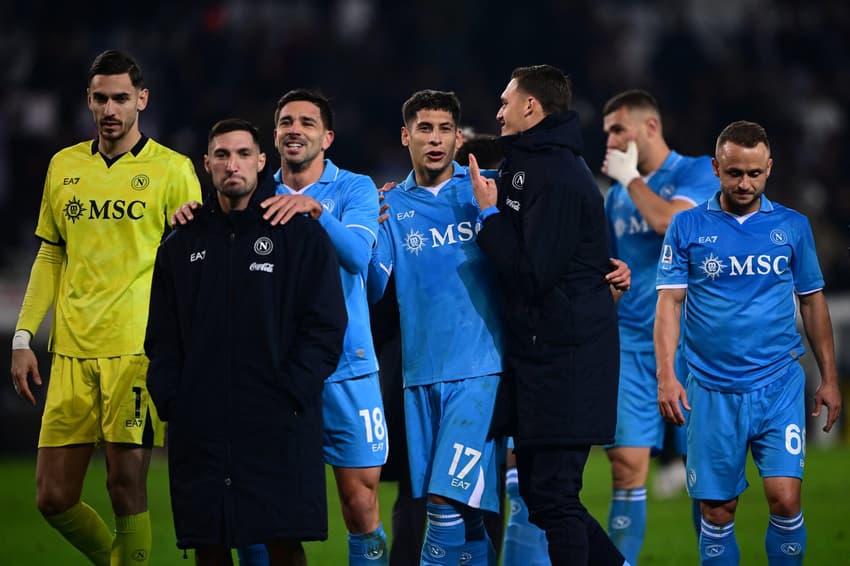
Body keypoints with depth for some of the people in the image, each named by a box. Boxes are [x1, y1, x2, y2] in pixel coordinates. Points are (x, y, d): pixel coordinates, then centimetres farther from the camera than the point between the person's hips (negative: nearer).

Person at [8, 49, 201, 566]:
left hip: (139, 351, -4)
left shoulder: (173, 170, 1)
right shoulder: (64, 166, 14)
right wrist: (24, 337, 12)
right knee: (54, 498, 1)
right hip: (72, 351, 4)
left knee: (127, 490, -7)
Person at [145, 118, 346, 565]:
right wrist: (170, 400, 0)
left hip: (278, 428, -3)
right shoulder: (181, 247, 16)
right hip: (199, 431, 3)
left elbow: (325, 326, -2)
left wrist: (291, 394, -12)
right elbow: (161, 339, 16)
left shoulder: (301, 235, 4)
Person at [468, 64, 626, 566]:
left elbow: (530, 273, -20)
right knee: (539, 492, 12)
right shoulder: (529, 165, 15)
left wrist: (490, 213, -11)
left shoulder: (558, 178, -16)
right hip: (537, 353, 10)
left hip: (564, 359, -10)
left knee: (553, 496, -9)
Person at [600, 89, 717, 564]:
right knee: (628, 462, -6)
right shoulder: (618, 195, 15)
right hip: (633, 343, 4)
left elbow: (670, 222, -20)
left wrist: (631, 178, -8)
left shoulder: (699, 172, -2)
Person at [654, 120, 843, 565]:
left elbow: (813, 302, 12)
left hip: (780, 386, 0)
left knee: (784, 499, -13)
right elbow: (669, 302, -2)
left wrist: (830, 379, 9)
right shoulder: (688, 226, 1)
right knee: (717, 511, 3)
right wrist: (666, 376, -13)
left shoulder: (793, 226, 5)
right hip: (713, 390, 0)